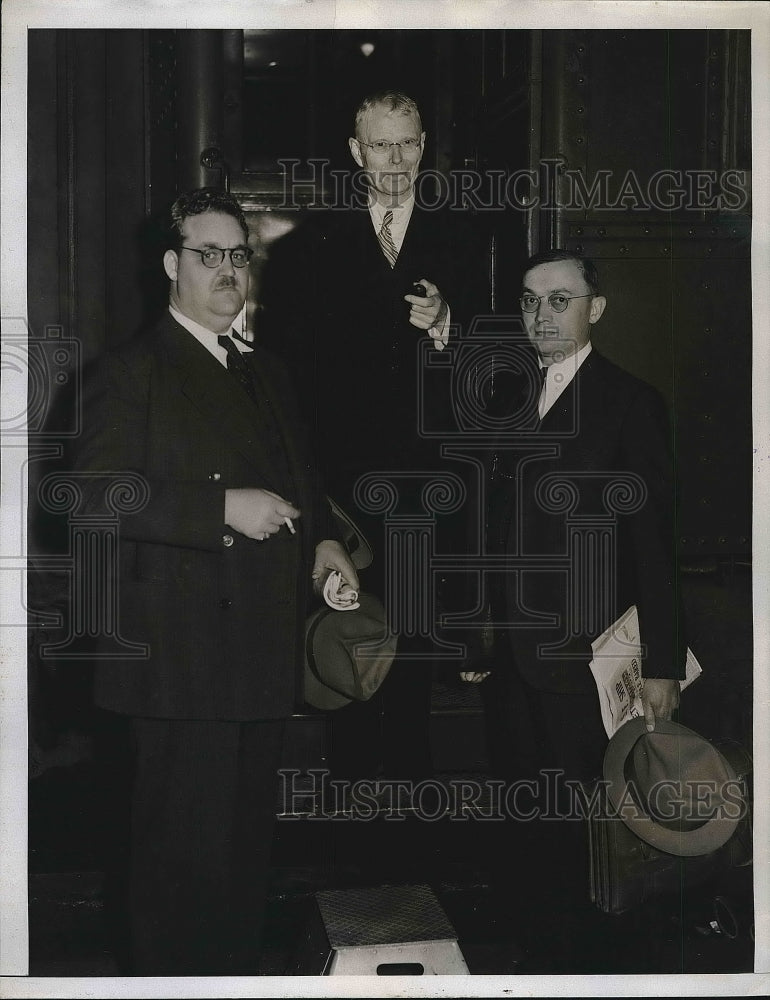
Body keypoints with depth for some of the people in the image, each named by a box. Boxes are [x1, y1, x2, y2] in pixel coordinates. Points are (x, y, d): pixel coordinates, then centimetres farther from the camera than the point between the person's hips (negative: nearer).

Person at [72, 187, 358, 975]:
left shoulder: (267, 374, 19)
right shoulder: (133, 370, -5)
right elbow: (99, 494, -15)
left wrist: (322, 539, 10)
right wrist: (223, 510, -21)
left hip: (263, 652, 8)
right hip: (183, 655, -7)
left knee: (247, 840, 15)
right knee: (183, 845, -4)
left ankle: (239, 971, 27)